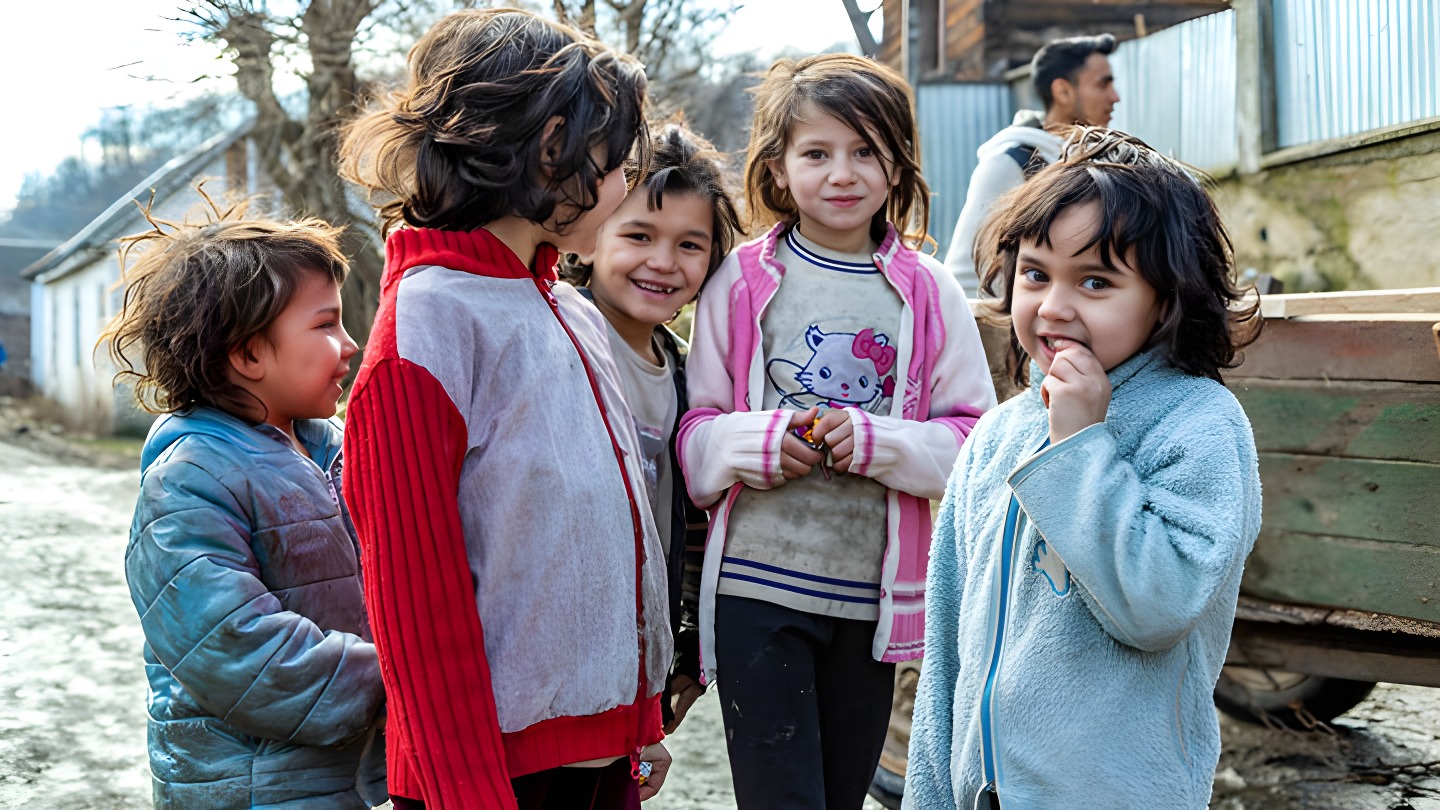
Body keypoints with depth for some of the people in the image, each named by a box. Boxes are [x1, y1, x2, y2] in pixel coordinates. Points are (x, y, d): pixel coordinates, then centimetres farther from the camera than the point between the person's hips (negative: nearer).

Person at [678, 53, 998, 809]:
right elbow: (693, 430, 3)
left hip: (872, 594, 2)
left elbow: (975, 440, 1)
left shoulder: (928, 292, 2)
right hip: (756, 585, -2)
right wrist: (749, 442, -18)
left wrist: (881, 442, -17)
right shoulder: (740, 282, 0)